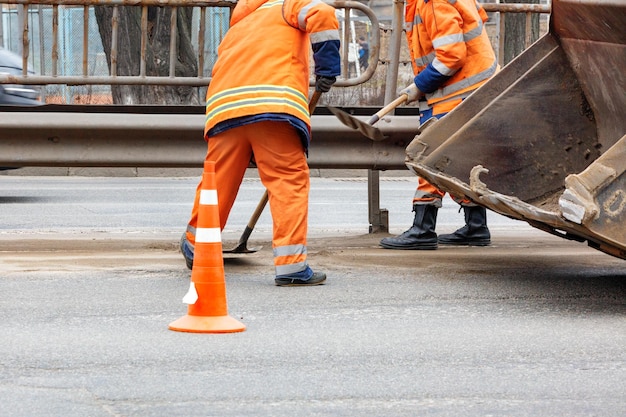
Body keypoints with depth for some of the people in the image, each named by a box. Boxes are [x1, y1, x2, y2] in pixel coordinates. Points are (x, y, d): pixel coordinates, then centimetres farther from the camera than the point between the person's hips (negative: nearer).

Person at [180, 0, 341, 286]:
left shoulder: (234, 30, 36)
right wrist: (327, 69, 3)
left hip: (224, 109, 5)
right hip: (275, 107, -5)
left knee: (218, 182, 19)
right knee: (289, 181, -3)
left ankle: (194, 248, 35)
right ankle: (291, 265, -10)